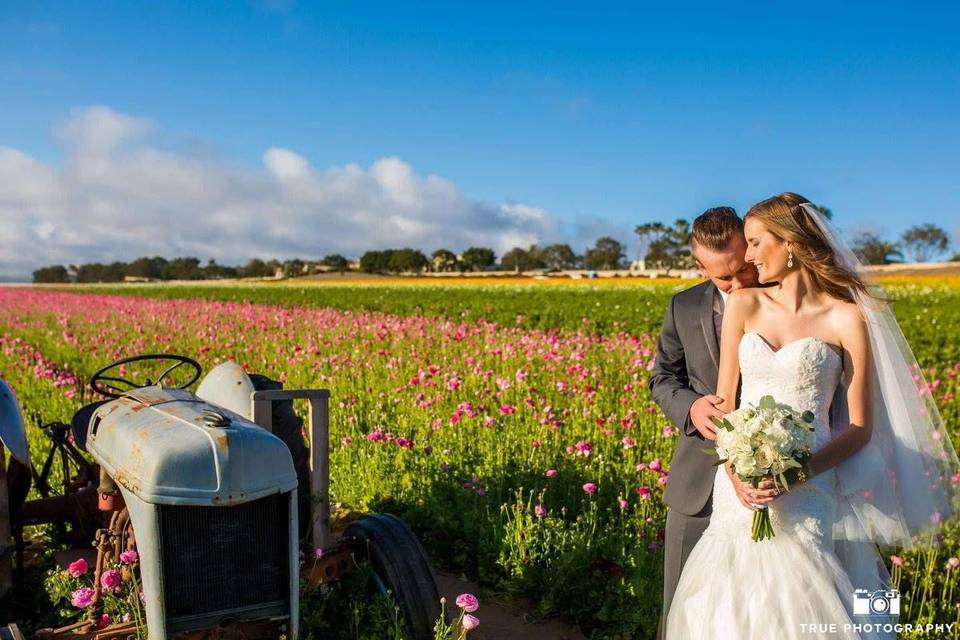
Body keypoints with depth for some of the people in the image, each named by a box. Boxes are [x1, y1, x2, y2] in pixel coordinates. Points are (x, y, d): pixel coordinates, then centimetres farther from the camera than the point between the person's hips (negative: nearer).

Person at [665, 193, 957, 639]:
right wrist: (736, 470, -11)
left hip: (808, 494, -3)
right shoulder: (743, 305, 6)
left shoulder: (846, 318, -3)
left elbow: (860, 428, -2)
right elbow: (723, 402, 6)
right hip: (740, 486, 3)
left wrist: (800, 473, -18)